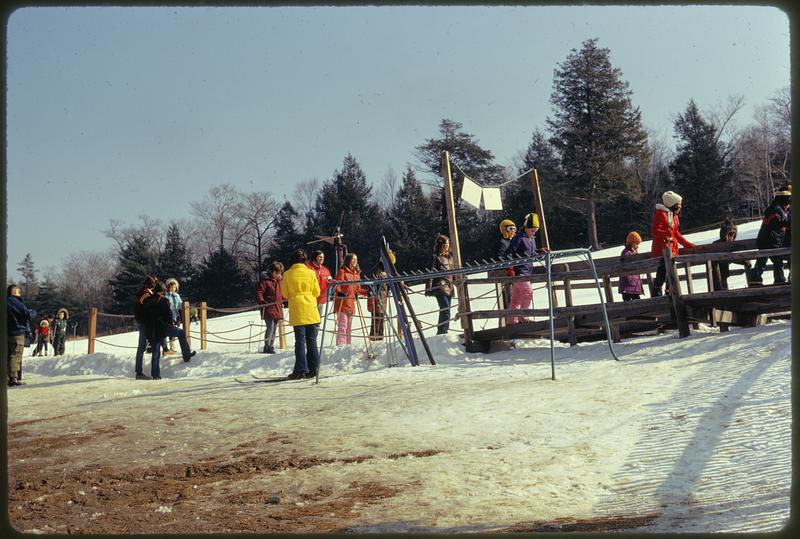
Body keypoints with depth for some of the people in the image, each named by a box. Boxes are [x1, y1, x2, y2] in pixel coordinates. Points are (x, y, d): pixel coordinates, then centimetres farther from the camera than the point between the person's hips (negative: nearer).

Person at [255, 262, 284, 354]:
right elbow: (258, 293, -13)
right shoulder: (265, 280, -9)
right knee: (270, 327, -14)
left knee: (274, 329, 11)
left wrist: (281, 302, 25)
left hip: (278, 309, 8)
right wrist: (262, 302, -24)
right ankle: (267, 347, -8)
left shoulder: (279, 281, 15)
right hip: (268, 309, -8)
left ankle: (271, 346, 19)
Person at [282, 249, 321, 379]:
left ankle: (301, 370, -2)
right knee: (312, 341, 8)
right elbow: (317, 292, 4)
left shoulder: (287, 274, -3)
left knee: (300, 341, 2)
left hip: (297, 311, -1)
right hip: (311, 311, 1)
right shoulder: (311, 273, -2)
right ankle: (313, 369, 9)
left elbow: (285, 294, 3)